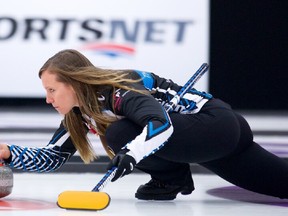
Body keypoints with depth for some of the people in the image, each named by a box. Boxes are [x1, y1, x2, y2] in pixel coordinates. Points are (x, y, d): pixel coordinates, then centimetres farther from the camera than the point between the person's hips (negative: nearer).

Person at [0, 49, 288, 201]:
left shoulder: (119, 91, -24)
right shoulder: (80, 110, 2)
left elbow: (162, 124, -39)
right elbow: (52, 157, 6)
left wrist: (132, 154, -54)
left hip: (218, 123, -9)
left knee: (121, 134, -25)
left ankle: (172, 177, -3)